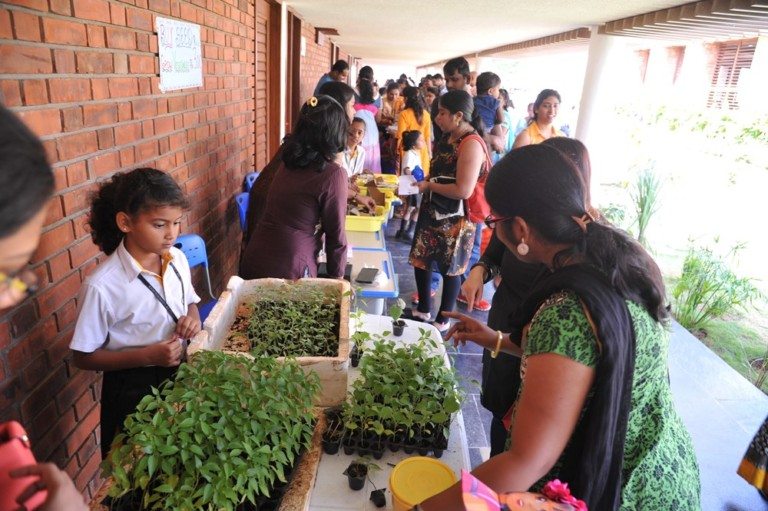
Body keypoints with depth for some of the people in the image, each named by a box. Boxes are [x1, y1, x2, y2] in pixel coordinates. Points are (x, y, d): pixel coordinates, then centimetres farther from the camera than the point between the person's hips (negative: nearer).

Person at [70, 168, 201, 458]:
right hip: (134, 390, -4)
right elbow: (83, 357, -14)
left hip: (180, 373, 5)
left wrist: (193, 316, -13)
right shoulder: (102, 286, -24)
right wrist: (147, 356, -24)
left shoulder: (178, 260, -9)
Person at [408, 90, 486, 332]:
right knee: (420, 260, 17)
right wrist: (422, 178, 1)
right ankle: (423, 310, 37)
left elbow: (464, 190, -28)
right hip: (433, 211, 9)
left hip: (454, 218, -9)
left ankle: (443, 321, 27)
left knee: (450, 269, 8)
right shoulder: (448, 137, 7)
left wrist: (428, 185, -18)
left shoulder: (471, 144, -22)